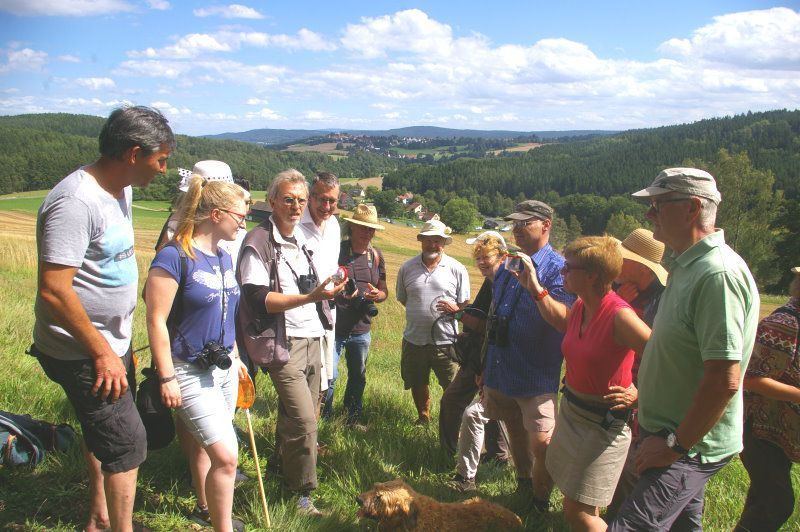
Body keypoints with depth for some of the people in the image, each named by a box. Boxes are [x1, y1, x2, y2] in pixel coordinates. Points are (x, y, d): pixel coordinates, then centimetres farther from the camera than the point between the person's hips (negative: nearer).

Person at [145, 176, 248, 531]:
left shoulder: (224, 257, 7)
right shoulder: (174, 257, -18)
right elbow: (156, 321, -17)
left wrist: (235, 357, 23)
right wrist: (166, 378, -16)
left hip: (223, 368, 7)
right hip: (190, 373, -7)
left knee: (203, 444, 21)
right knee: (226, 456, -10)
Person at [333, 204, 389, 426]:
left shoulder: (376, 256, 7)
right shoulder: (336, 250, -9)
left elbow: (384, 291, 14)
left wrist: (378, 295, -9)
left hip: (361, 330, 5)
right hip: (333, 327, -5)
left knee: (358, 377, 18)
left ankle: (354, 418, 36)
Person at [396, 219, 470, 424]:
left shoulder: (457, 269, -2)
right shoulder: (407, 268, 4)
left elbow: (465, 306, 2)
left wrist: (455, 309, -18)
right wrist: (419, 314, 6)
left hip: (445, 340, -3)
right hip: (414, 339, 3)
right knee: (417, 385, 19)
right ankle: (423, 419, 42)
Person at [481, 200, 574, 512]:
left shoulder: (558, 269, -11)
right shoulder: (507, 266, 11)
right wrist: (485, 367, 20)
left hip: (536, 375, -7)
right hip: (500, 370, 7)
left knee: (542, 443, -10)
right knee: (515, 434, 21)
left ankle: (540, 500, 14)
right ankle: (523, 485, 42)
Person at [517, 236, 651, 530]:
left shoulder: (619, 315, -27)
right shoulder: (581, 306, -1)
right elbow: (562, 321, 22)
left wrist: (638, 392, -21)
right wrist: (534, 287, 15)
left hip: (603, 424, -8)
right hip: (571, 412, 8)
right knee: (573, 505, 22)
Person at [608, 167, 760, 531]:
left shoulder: (719, 274, -24)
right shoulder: (689, 266, 9)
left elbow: (725, 380, -28)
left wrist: (676, 445, -21)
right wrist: (650, 415, 18)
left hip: (691, 445, -10)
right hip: (675, 433, 10)